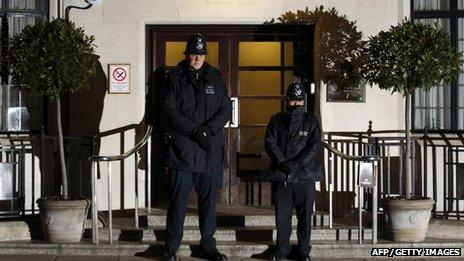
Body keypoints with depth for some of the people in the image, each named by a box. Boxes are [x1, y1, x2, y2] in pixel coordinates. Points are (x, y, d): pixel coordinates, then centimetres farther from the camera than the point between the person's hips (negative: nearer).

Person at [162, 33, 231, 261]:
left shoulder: (215, 79, 10)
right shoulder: (175, 79, 3)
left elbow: (225, 109, 5)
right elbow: (170, 111, -5)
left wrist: (207, 129, -12)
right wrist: (195, 131, -15)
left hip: (211, 151, 3)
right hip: (182, 150, -2)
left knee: (208, 201, 9)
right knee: (178, 201, 1)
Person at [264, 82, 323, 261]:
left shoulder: (311, 121, 7)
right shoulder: (276, 120, 11)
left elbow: (314, 146, -4)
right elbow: (270, 143, 1)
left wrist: (297, 164, -16)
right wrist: (282, 163, -14)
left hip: (305, 175, -1)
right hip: (280, 176, 1)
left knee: (305, 216, 2)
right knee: (281, 215, 5)